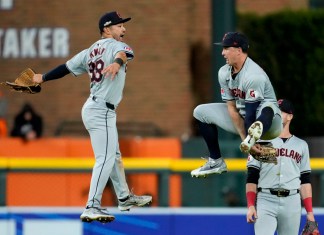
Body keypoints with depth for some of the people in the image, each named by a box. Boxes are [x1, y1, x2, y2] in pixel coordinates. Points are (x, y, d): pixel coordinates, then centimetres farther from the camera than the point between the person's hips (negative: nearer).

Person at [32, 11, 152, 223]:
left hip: (96, 108, 10)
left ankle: (124, 198, 38)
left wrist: (44, 78, 28)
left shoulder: (91, 51, 14)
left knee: (114, 156, 24)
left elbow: (67, 66, 18)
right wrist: (118, 62, -55)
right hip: (101, 111, -10)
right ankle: (92, 208, -25)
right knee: (105, 159, -16)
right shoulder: (115, 46, -9)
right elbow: (124, 52, -33)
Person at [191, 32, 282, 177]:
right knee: (201, 112, 5)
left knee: (266, 107, -39)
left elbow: (251, 112, -27)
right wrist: (244, 138, -17)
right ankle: (216, 161, 2)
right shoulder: (224, 73, -3)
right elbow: (231, 107, -7)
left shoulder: (253, 75, -26)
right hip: (240, 118, 8)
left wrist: (248, 141, -29)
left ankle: (256, 132, -68)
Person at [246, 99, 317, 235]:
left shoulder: (301, 145, 15)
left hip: (292, 204, 2)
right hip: (266, 201, -2)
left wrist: (310, 212, 6)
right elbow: (251, 177, 4)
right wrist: (250, 206, -9)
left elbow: (305, 180, 13)